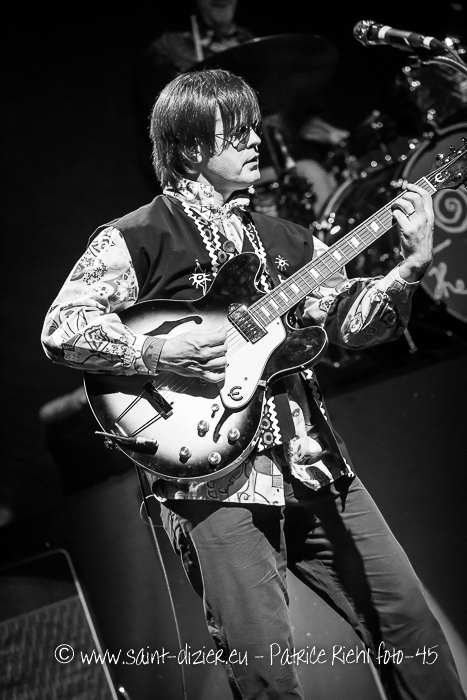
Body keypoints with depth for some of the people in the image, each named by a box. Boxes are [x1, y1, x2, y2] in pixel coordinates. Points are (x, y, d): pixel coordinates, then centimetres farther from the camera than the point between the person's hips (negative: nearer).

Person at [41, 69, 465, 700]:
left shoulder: (281, 239, 17)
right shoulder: (138, 238, -2)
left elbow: (351, 320, 10)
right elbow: (61, 329, -9)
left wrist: (412, 264, -6)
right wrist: (163, 352, -20)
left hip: (313, 463, 6)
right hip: (215, 476, -6)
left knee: (405, 612, 7)